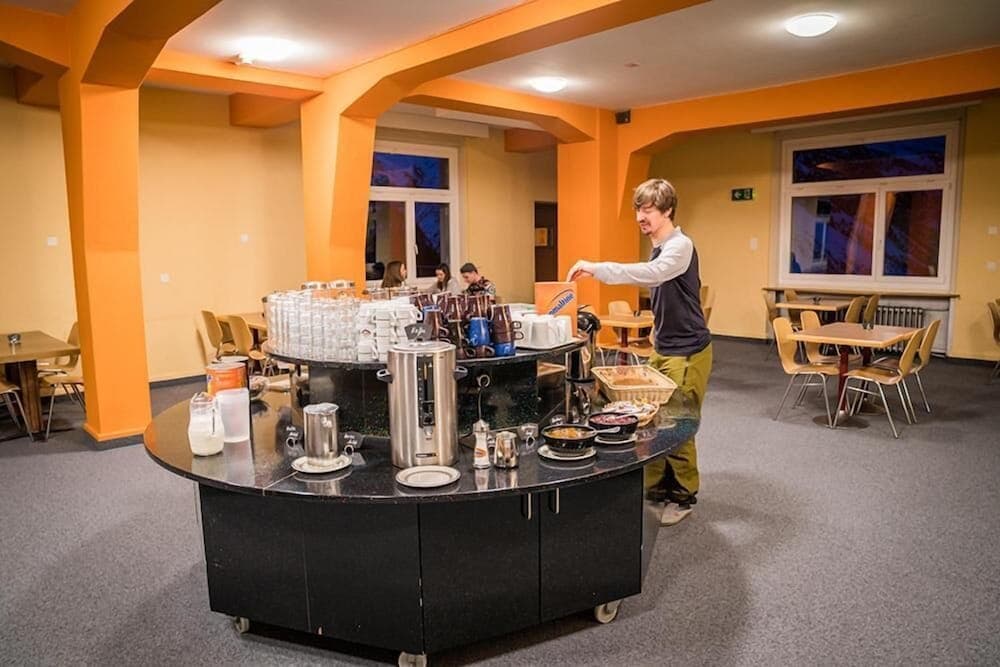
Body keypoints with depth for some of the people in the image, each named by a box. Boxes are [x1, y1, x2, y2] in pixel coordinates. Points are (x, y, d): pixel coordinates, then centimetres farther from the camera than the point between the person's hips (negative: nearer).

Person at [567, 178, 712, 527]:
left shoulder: (680, 246, -17)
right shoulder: (659, 249, 11)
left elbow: (651, 273, -37)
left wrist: (597, 268, -42)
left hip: (688, 352, -8)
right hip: (662, 349, 8)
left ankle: (684, 496, 15)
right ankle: (657, 485, 25)